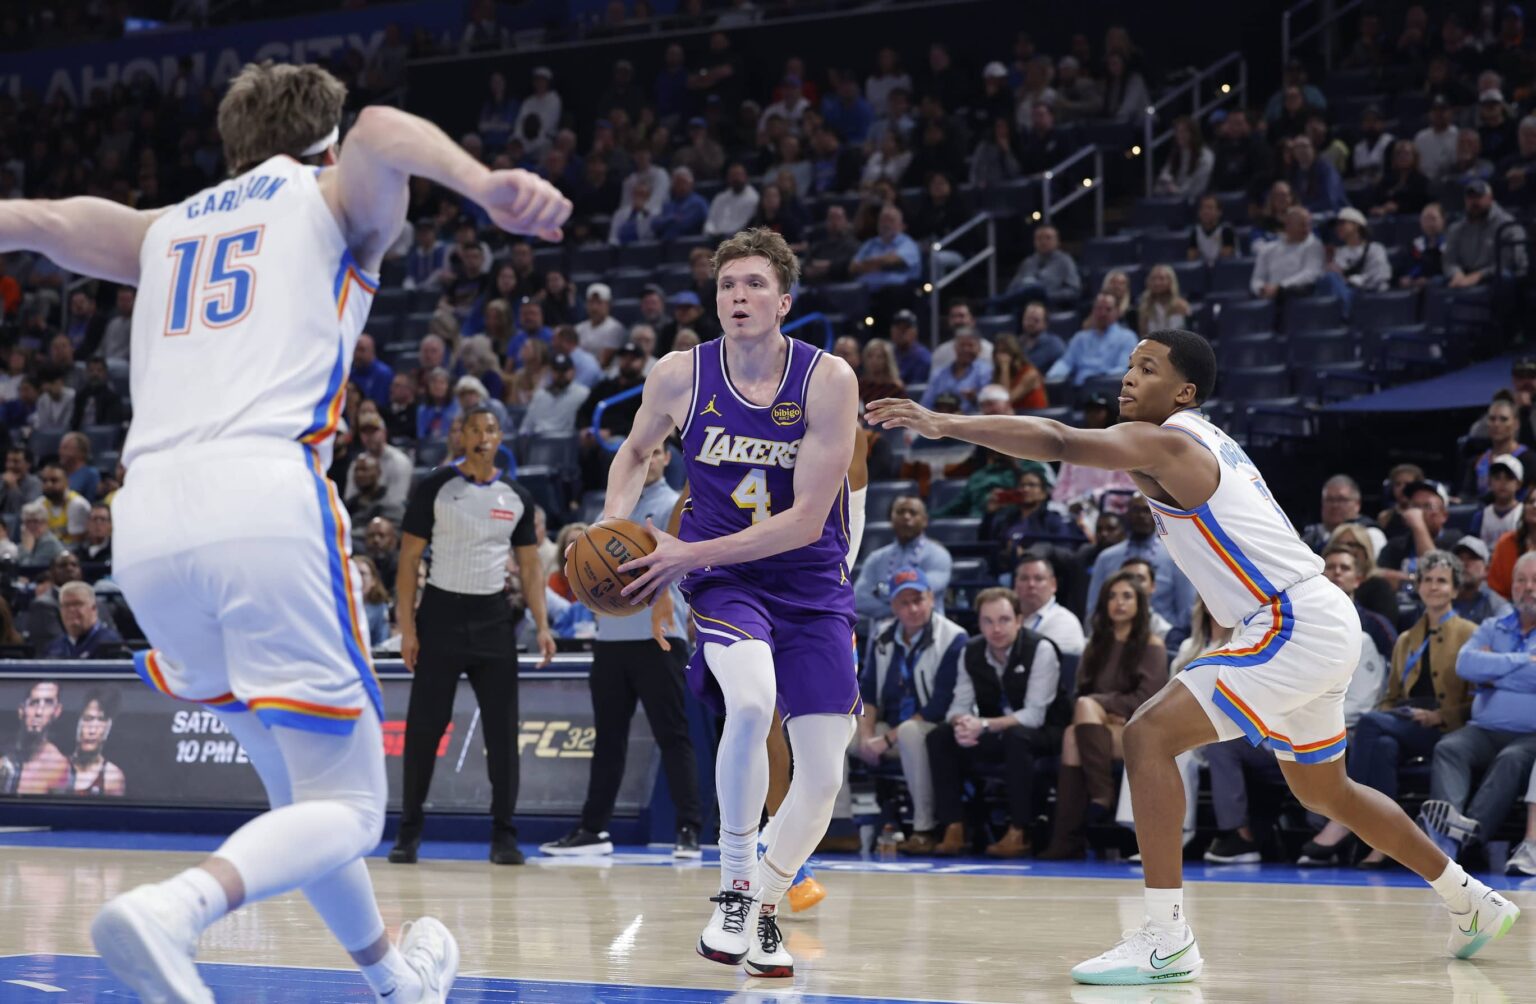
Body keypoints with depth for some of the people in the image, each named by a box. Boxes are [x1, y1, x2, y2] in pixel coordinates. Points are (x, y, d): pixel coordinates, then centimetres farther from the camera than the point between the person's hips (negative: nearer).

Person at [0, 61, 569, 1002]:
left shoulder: (166, 228, 29)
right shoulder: (335, 198, 17)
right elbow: (380, 133, -7)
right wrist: (484, 184, -24)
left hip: (149, 518, 5)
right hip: (266, 497, -5)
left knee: (297, 778, 23)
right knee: (345, 805, -2)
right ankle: (173, 908, -28)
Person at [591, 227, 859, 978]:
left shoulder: (827, 380, -15)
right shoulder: (680, 376, -8)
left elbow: (805, 521, -18)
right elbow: (635, 449, 15)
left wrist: (688, 555, -21)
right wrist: (616, 523, -4)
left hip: (810, 584, 1)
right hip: (724, 579, -1)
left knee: (823, 774, -1)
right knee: (751, 701, -32)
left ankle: (762, 909, 25)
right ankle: (733, 893, -16)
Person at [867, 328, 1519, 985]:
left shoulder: (1167, 443, -14)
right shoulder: (1201, 443, 14)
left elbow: (1060, 443, -29)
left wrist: (945, 424, -33)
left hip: (1296, 627, -11)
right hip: (1320, 626, 11)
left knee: (1150, 735, -17)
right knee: (1323, 789, 27)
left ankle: (1167, 940, -20)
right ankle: (1472, 902, 43)